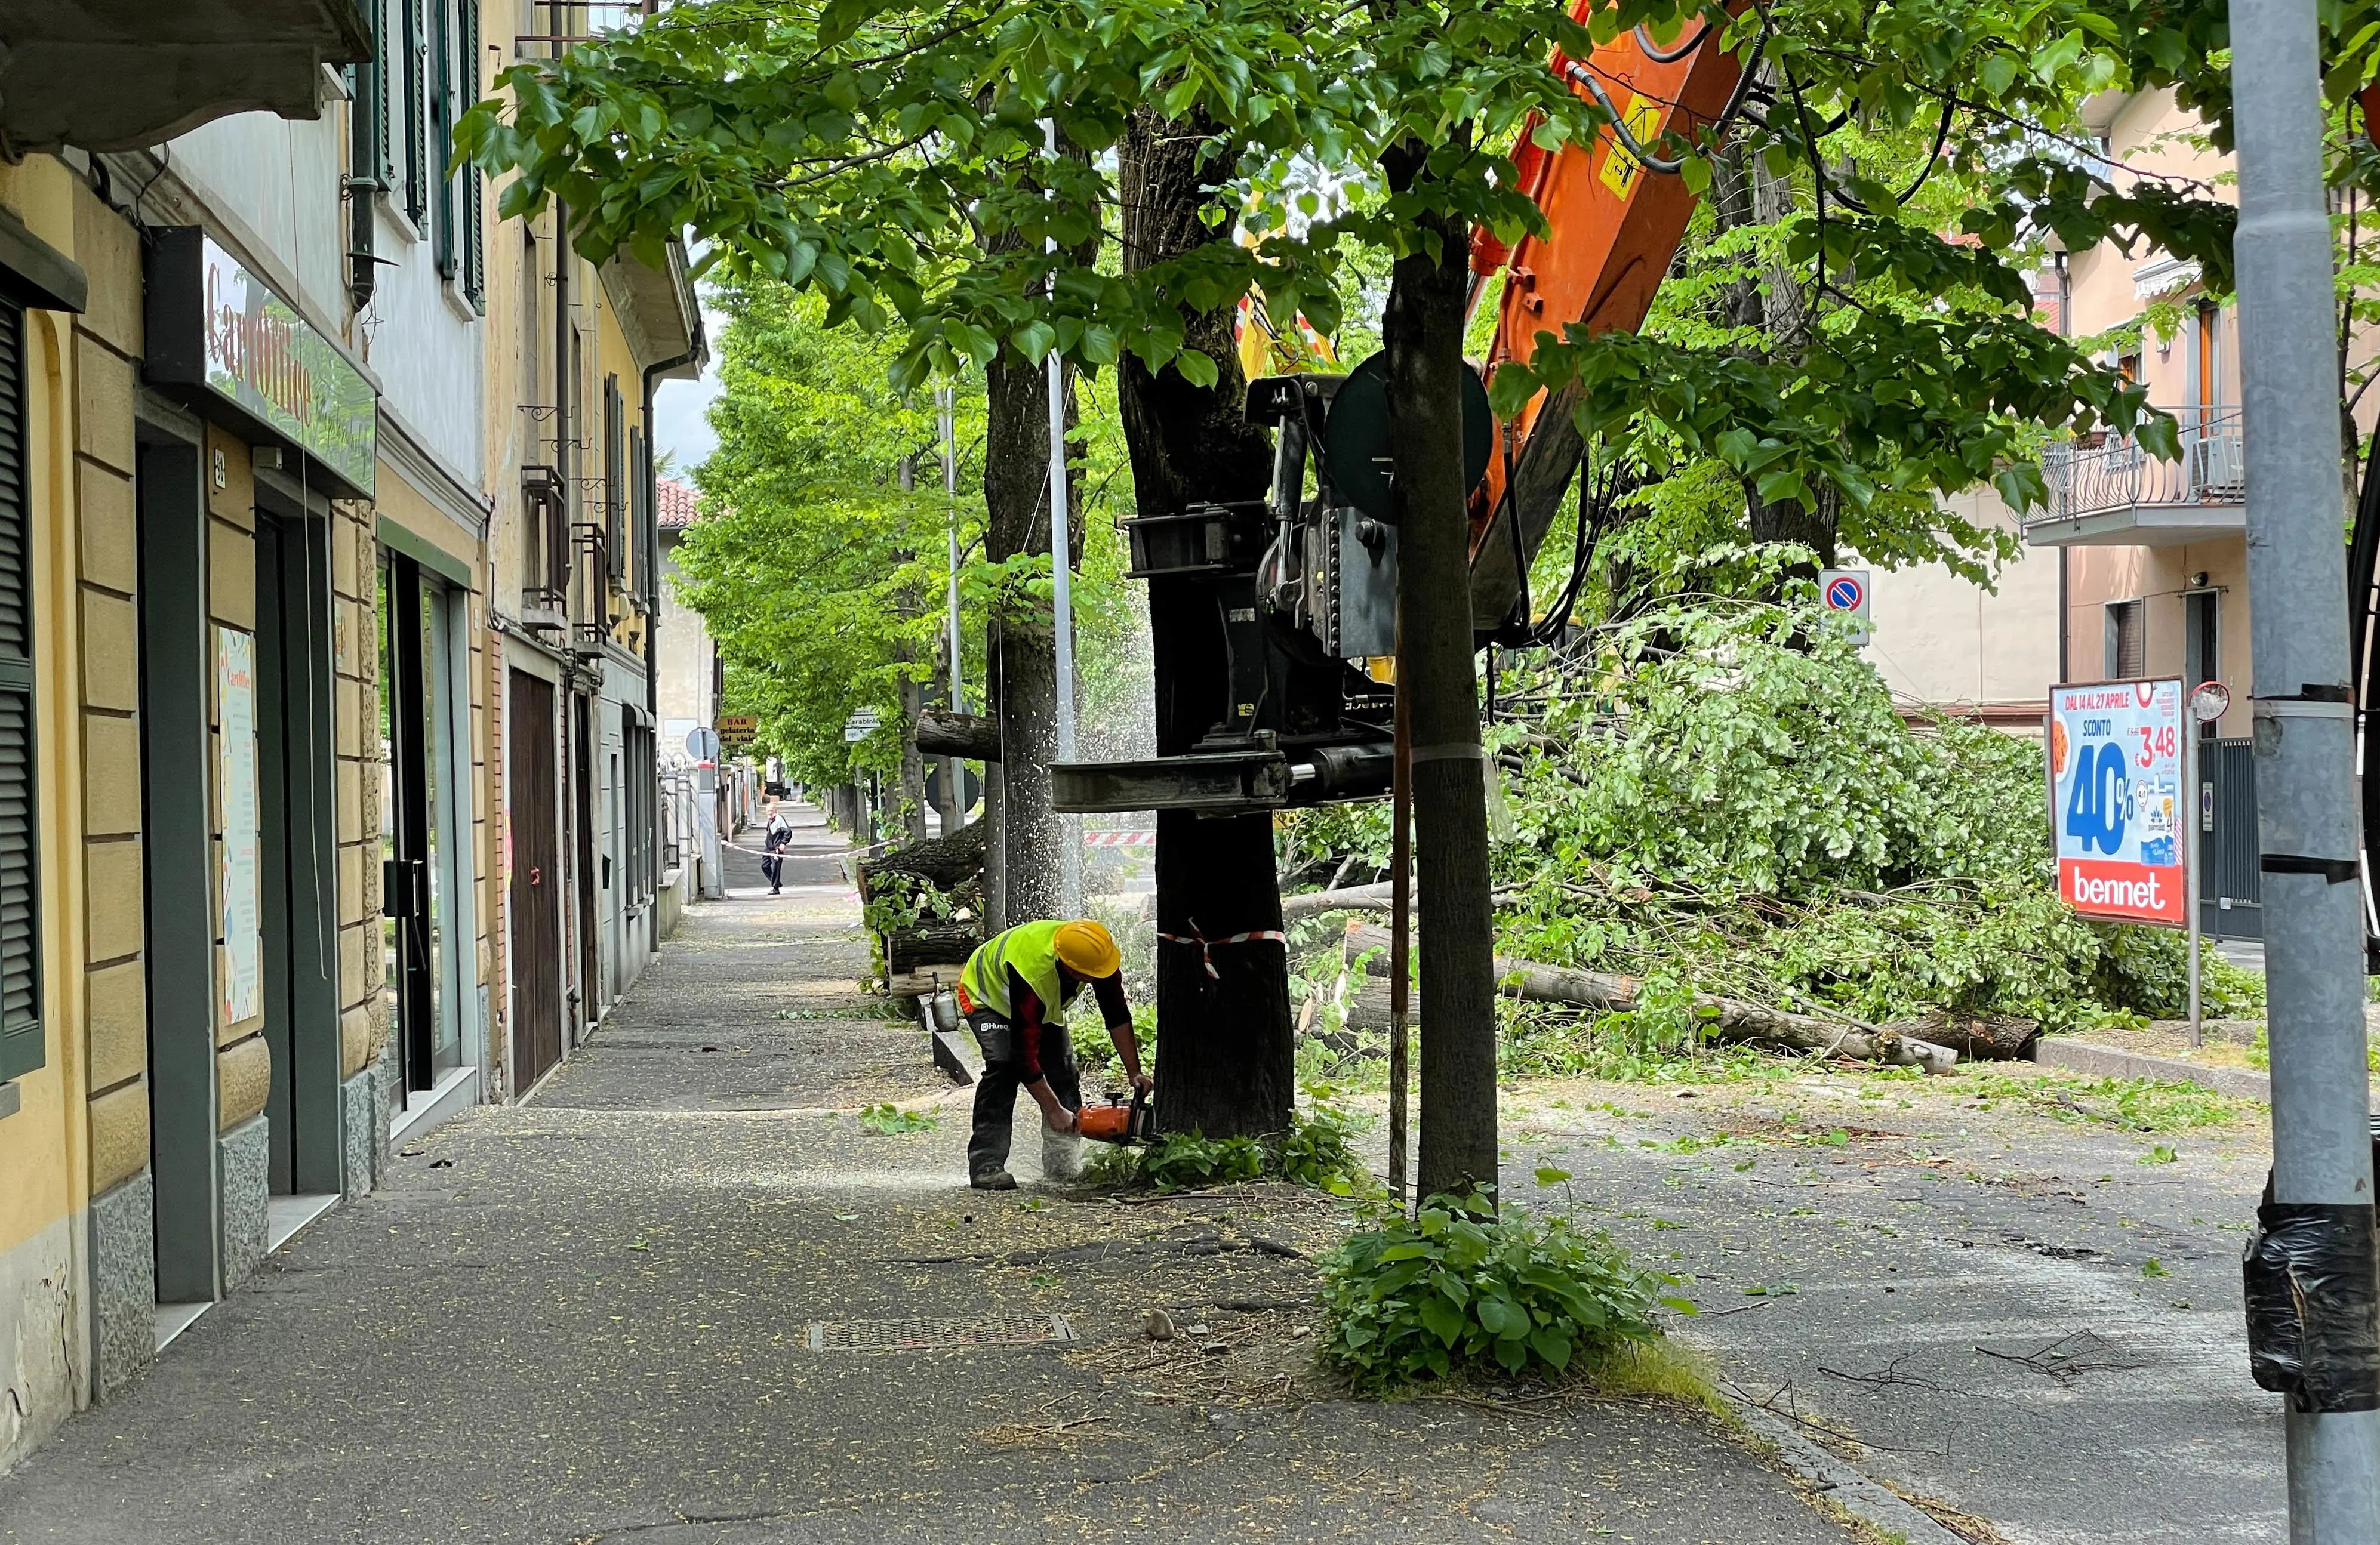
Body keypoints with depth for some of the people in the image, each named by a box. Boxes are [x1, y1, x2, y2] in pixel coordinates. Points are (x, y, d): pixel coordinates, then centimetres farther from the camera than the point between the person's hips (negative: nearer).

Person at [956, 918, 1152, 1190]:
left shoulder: (1097, 953, -29)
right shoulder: (1031, 976, -46)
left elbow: (1118, 1017, -14)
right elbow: (1026, 1056, -40)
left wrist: (1135, 1073, -16)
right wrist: (1054, 1110, -33)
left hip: (1045, 1005, 6)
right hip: (988, 996, -6)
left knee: (1063, 1073, -7)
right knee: (1004, 1067, -27)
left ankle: (1065, 1165, -3)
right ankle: (986, 1165, -27)